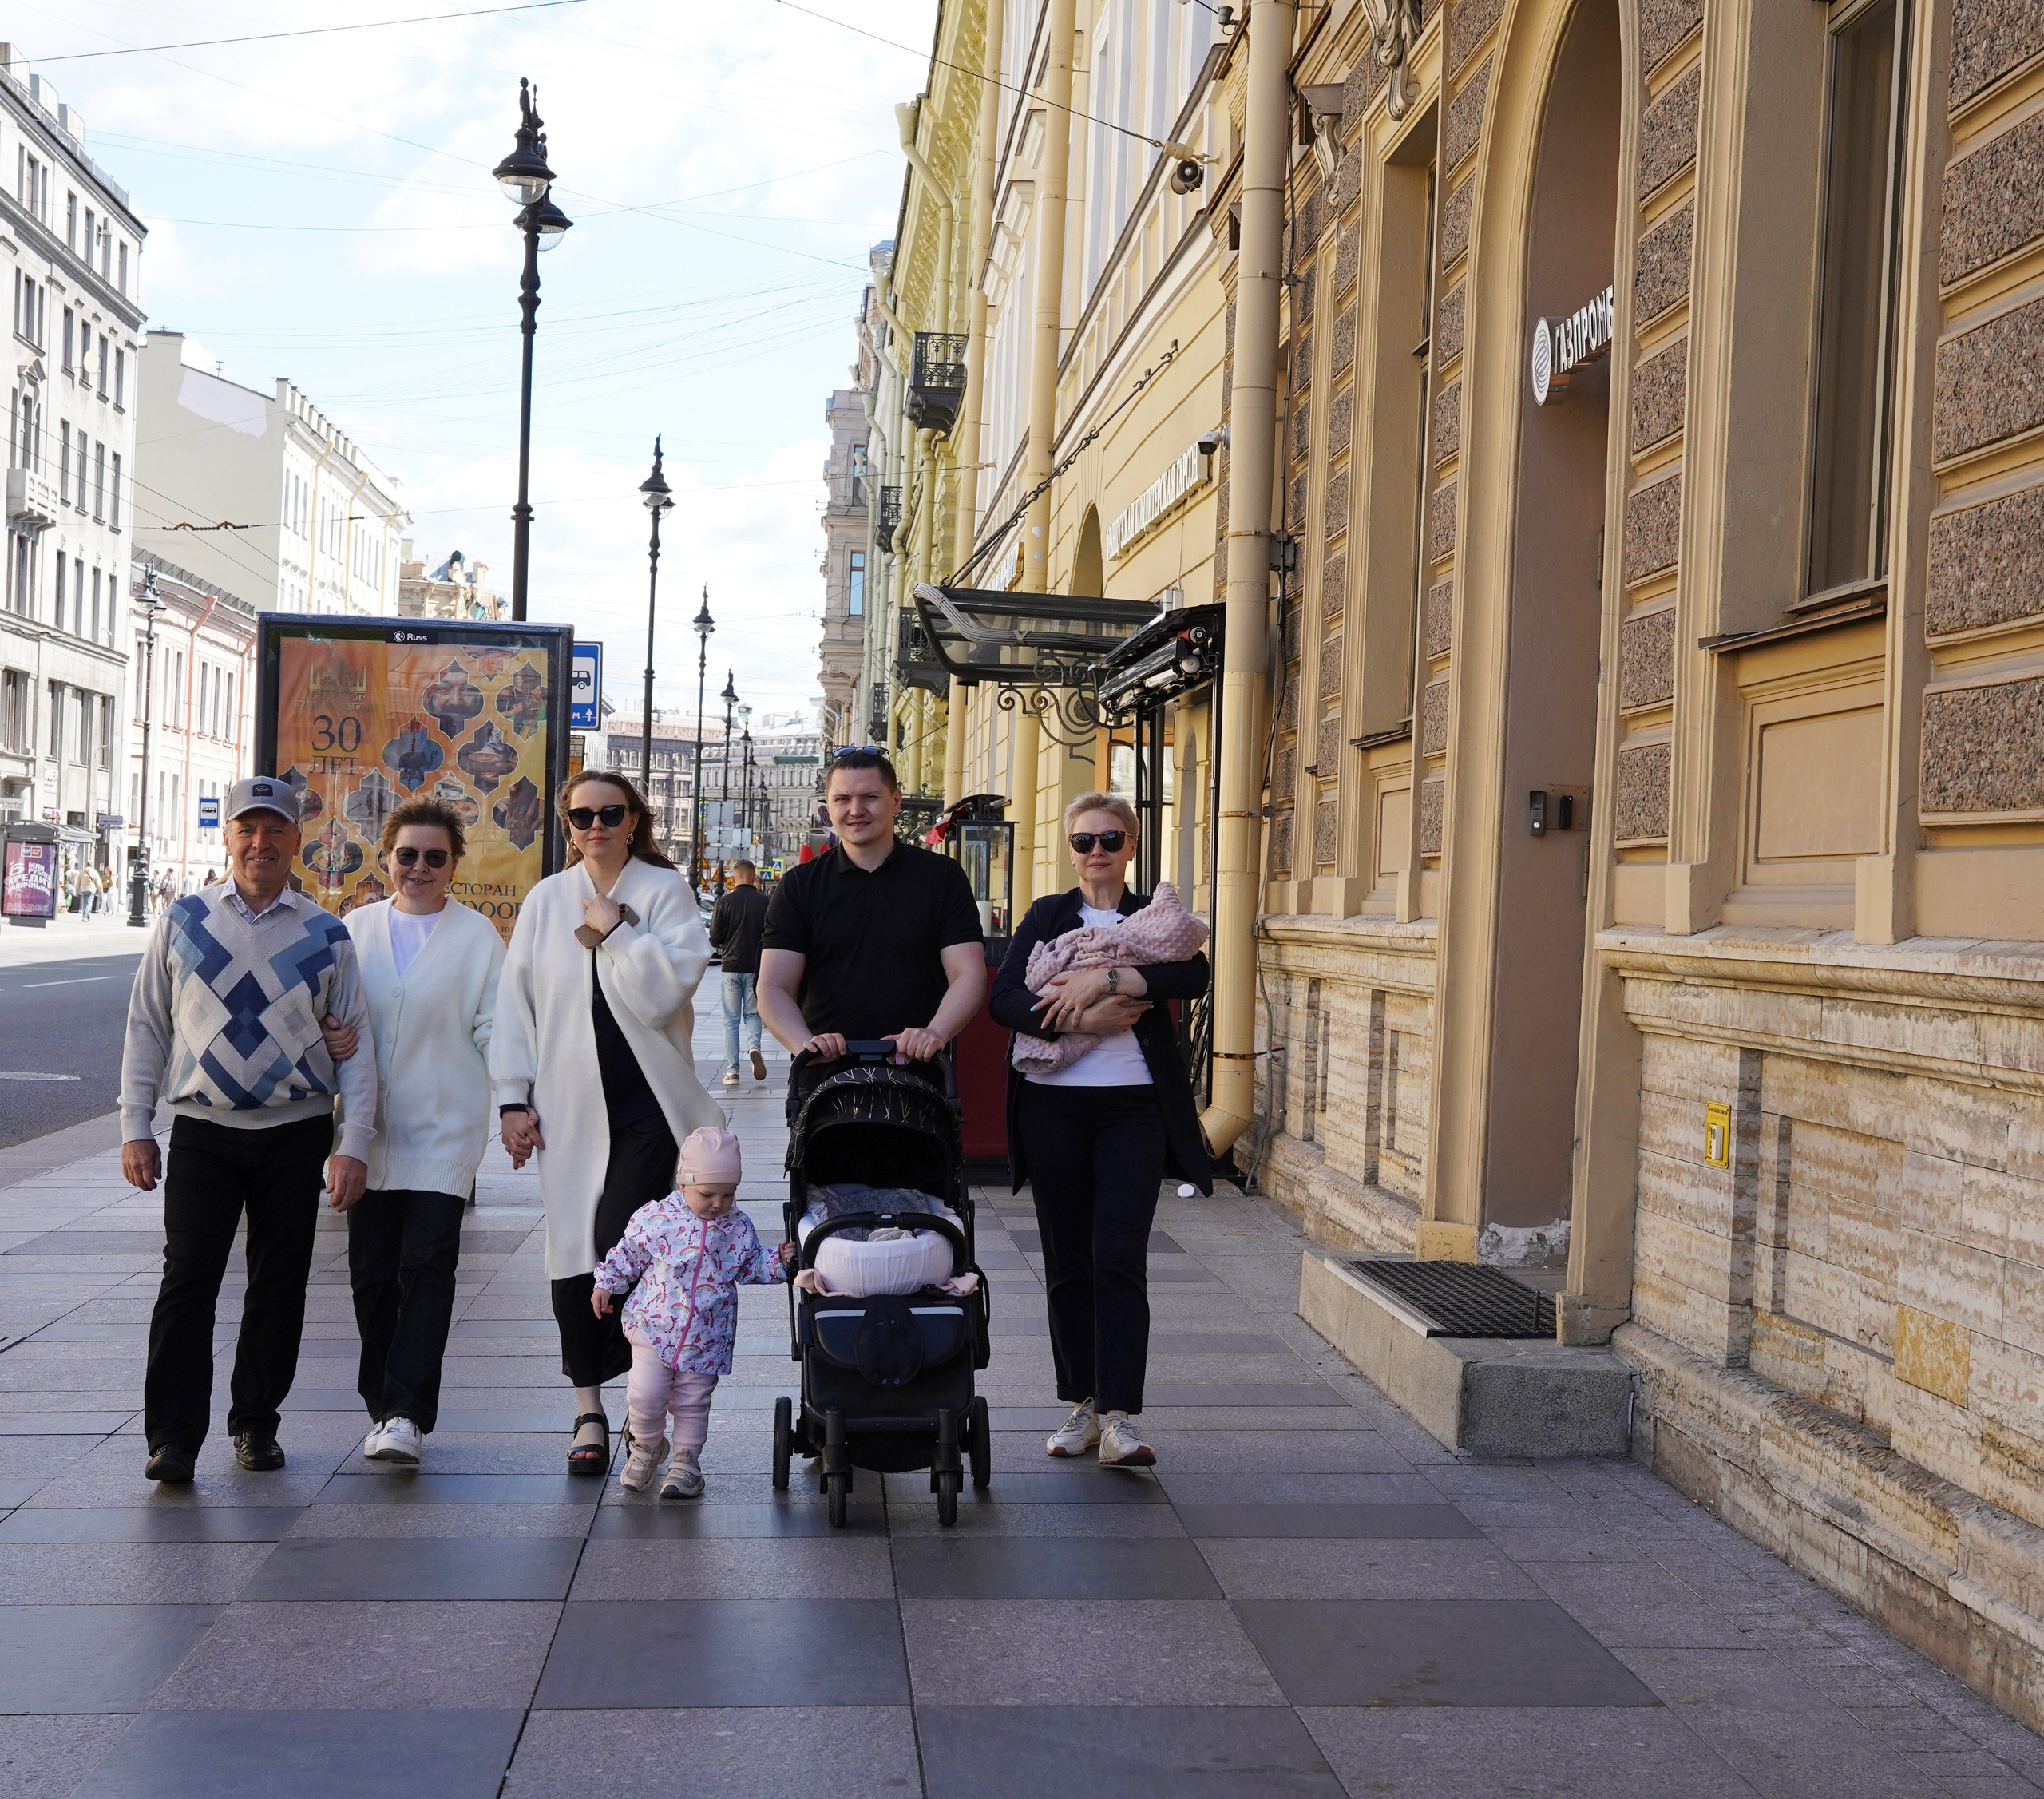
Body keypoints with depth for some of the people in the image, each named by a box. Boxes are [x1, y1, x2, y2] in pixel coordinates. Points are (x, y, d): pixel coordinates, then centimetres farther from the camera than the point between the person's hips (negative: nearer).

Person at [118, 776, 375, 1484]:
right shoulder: (183, 920, 5)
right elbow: (147, 1026, 8)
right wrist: (135, 1127, 3)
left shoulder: (328, 936, 4)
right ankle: (173, 1438, 1)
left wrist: (353, 1145, -5)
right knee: (188, 1280, -6)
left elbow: (357, 1046, 3)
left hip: (296, 1134, 1)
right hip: (202, 1132, 0)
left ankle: (256, 1424, 23)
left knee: (279, 1286, 7)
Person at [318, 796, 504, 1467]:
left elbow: (496, 1028, 2)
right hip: (369, 1131, 3)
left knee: (427, 1267, -10)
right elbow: (324, 1010, 16)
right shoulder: (356, 928, 12)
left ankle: (407, 1416, -10)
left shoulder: (478, 937, 3)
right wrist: (326, 1037, -7)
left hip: (444, 1130, -3)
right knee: (372, 1272, 6)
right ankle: (384, 1407, 17)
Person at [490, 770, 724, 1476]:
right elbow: (514, 1005, 9)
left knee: (620, 1241, -15)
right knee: (573, 1256, 5)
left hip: (649, 1105, -3)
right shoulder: (546, 900, 9)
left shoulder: (664, 890, 1)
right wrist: (513, 1098, 4)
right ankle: (589, 1411, 15)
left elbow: (665, 992, -10)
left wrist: (617, 931, -13)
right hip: (570, 1108, 3)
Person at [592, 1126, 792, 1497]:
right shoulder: (656, 1217, -8)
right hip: (654, 1327, -2)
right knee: (645, 1394, -8)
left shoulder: (739, 1229, -1)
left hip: (707, 1337, 2)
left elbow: (751, 1268, 11)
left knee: (693, 1401, 8)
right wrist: (606, 1285, 5)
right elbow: (627, 1254, 5)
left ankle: (686, 1462, 24)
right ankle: (646, 1446, 19)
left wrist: (778, 1261, -5)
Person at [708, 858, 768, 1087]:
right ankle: (754, 1047, -13)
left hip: (731, 967, 0)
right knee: (752, 1014, 15)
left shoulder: (724, 903, -5)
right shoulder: (765, 902, -4)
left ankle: (731, 1070, 1)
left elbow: (714, 940, -3)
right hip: (757, 968, 0)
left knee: (731, 1020, 6)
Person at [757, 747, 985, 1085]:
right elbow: (774, 987, 3)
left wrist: (934, 1033, -19)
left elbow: (968, 975, 1)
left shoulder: (942, 876, 8)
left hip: (918, 1074, 0)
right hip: (822, 1079, 1)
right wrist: (805, 1044, -18)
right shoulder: (799, 886, 10)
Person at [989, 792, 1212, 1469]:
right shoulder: (1047, 916, 10)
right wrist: (1083, 1018, -18)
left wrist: (1105, 979, -23)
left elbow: (1194, 975, -14)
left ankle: (1121, 1419, -13)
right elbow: (1003, 1000, -4)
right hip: (1053, 1103, 2)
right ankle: (1084, 1405, 17)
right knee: (1067, 1260, 6)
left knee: (1119, 1259, -11)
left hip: (1133, 1107, -2)